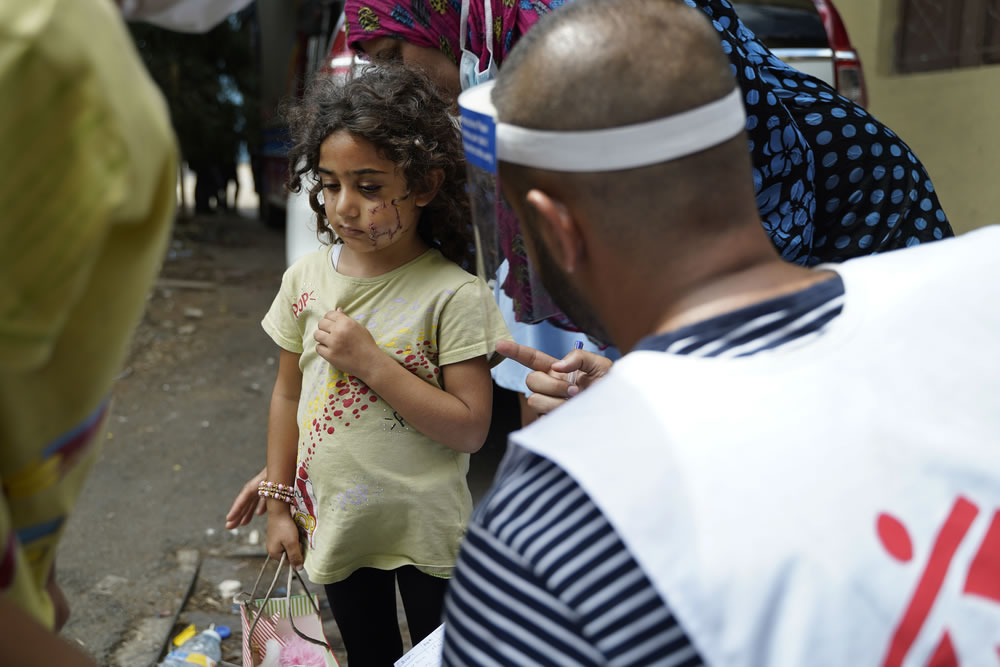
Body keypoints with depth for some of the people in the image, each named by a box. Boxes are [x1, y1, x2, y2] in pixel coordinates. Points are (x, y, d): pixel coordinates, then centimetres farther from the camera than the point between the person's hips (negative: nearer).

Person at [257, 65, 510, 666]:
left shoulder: (454, 294, -18)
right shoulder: (307, 279, -3)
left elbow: (470, 429, -21)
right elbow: (289, 394, 6)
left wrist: (370, 362, -26)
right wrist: (279, 503, 8)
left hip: (425, 531, -4)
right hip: (333, 523, 5)